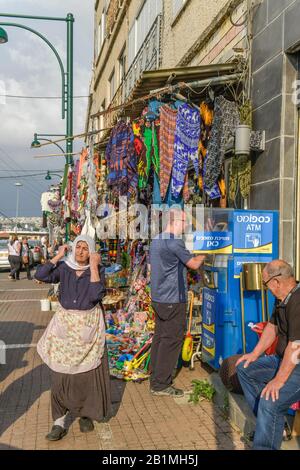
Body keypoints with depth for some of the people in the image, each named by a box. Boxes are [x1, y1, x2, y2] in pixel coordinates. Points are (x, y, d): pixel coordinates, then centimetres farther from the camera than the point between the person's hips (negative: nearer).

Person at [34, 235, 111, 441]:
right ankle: (59, 422, 9)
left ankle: (86, 414, 27)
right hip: (65, 324, 1)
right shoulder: (64, 267, -1)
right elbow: (40, 275, -17)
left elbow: (97, 295, -22)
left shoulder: (98, 270, -6)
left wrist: (93, 266, -21)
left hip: (88, 325, -1)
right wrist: (58, 256, -13)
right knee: (61, 372, 1)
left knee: (89, 370, 8)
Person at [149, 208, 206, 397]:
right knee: (171, 340, -1)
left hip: (158, 298, 9)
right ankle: (161, 384, 5)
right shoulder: (175, 243, -18)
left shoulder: (156, 241, 11)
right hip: (173, 300, -9)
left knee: (159, 337, 15)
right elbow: (194, 264, -11)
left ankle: (155, 380, 23)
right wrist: (204, 255, 9)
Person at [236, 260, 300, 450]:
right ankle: (274, 423, 14)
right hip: (283, 358, 11)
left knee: (270, 402, -28)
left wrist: (279, 380, -24)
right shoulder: (282, 298, 6)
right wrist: (255, 354, 16)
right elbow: (272, 326, 18)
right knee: (245, 369, 14)